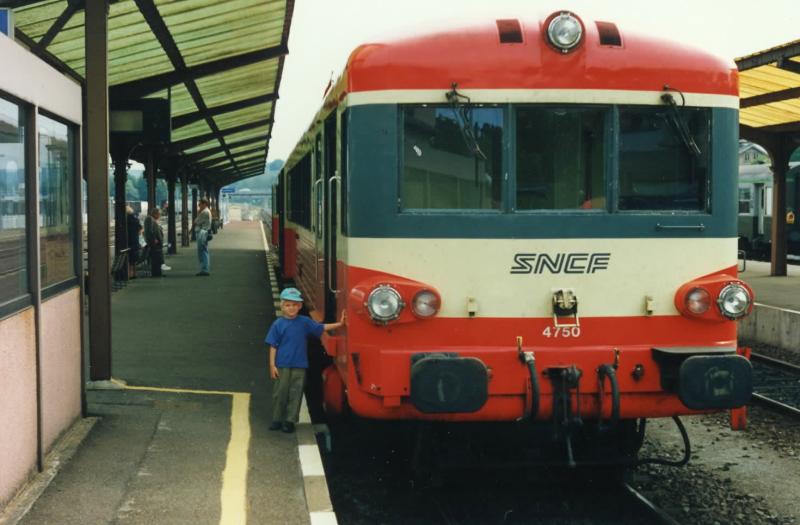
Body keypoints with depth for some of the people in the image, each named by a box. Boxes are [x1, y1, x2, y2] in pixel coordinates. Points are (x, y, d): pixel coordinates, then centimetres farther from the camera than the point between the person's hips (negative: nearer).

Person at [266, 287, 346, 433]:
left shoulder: (304, 322, 2)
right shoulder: (278, 324, -3)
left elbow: (321, 328, 3)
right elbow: (273, 346, -1)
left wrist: (339, 324, -7)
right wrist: (272, 365, -5)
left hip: (299, 366, 1)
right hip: (282, 365, -1)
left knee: (295, 394, 4)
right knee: (279, 393, 6)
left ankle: (290, 420, 14)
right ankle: (277, 420, 19)